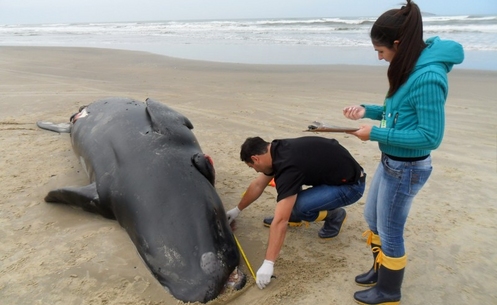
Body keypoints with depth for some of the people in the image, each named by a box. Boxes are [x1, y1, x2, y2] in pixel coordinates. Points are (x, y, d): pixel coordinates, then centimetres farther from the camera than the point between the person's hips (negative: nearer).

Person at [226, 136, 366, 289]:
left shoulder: (288, 166, -29)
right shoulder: (278, 149, -1)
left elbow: (280, 222, -32)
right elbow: (258, 184, 15)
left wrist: (268, 264, -29)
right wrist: (237, 209, 25)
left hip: (351, 184, -9)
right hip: (333, 171, 9)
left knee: (299, 207, -26)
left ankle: (334, 215, 2)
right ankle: (292, 216, 22)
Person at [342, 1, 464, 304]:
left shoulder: (428, 77, -26)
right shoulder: (412, 69, 3)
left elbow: (430, 137, -24)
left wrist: (377, 134, -22)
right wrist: (368, 110, 2)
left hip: (406, 168, -9)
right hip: (391, 162, 9)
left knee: (390, 231, 10)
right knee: (372, 218, 24)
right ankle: (380, 269, 47)